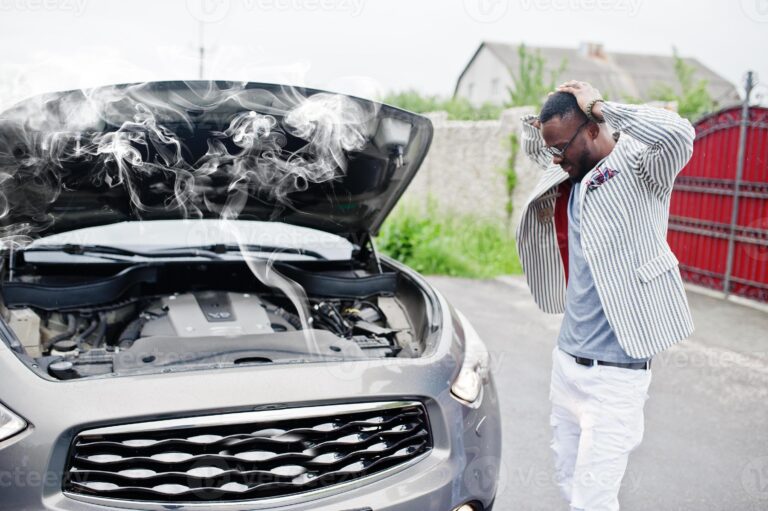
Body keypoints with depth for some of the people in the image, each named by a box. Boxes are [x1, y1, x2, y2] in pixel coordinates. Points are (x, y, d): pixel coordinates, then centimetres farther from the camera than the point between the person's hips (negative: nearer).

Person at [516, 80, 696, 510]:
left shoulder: (638, 166, -13)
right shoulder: (570, 173, 7)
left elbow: (679, 136, -34)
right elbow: (532, 145, 27)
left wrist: (600, 106, -23)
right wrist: (544, 123, 4)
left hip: (614, 372, -8)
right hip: (566, 359, 8)